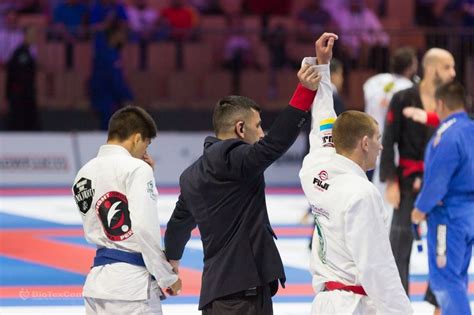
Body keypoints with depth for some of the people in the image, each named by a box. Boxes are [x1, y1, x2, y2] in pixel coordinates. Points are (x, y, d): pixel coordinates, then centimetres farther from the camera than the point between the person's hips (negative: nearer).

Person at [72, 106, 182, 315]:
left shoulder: (84, 174, 12)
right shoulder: (136, 168, -9)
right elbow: (144, 227, -17)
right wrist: (167, 276, -6)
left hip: (97, 279, 8)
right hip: (132, 281, -7)